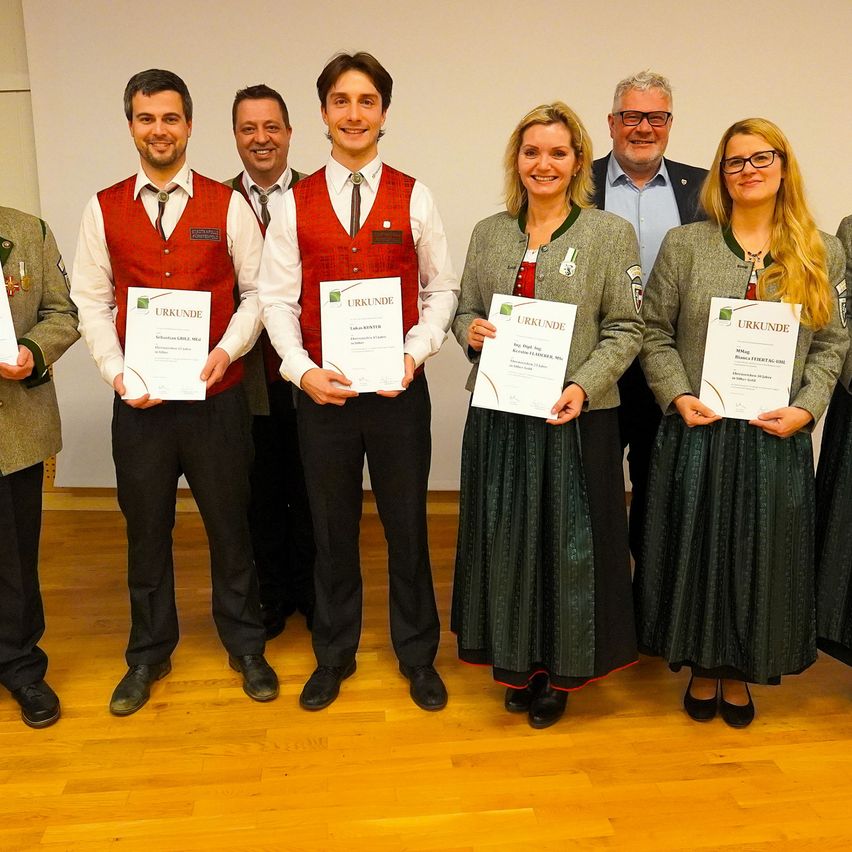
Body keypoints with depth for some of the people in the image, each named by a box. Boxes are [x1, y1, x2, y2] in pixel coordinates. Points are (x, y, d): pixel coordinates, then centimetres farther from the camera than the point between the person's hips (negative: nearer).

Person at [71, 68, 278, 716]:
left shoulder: (228, 205, 0)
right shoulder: (104, 208, 5)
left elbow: (257, 290, 1)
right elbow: (91, 299, 4)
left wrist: (228, 351, -14)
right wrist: (117, 372, -8)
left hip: (218, 395, -1)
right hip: (138, 399, 2)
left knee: (230, 523, 10)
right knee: (146, 528, 13)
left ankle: (246, 645, 30)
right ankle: (149, 655, 33)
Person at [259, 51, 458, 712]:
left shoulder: (413, 198, 1)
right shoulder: (295, 204, 3)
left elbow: (442, 289, 2)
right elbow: (276, 298, 0)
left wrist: (416, 353, -12)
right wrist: (303, 371, -13)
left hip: (400, 389, 0)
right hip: (321, 391, 1)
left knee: (408, 527, 11)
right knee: (332, 530, 13)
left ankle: (417, 655, 31)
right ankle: (334, 655, 33)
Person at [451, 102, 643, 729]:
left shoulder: (611, 233, 0)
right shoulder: (489, 232, 10)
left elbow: (625, 329, -4)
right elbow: (465, 309, 15)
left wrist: (584, 385, -18)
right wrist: (470, 330, -8)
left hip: (576, 418, -3)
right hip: (499, 414, 3)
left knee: (569, 544, 5)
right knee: (505, 540, 10)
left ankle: (559, 672, 25)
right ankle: (517, 661, 29)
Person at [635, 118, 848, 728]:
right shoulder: (685, 244, 1)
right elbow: (655, 333, 0)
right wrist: (678, 396, -12)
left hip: (778, 438, 1)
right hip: (697, 432, -1)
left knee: (760, 555, 10)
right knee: (697, 550, 8)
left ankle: (740, 674, 31)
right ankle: (703, 669, 29)